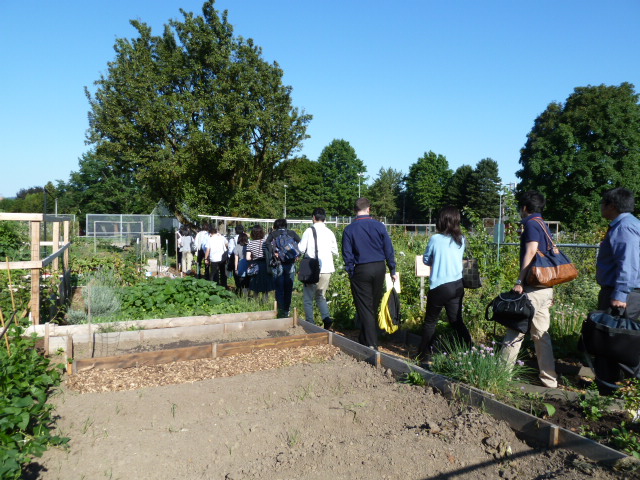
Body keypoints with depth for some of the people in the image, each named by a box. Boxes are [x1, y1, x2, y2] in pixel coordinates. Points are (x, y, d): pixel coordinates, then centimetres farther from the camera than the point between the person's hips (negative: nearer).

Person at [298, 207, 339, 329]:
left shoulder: (309, 231, -7)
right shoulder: (330, 232, 4)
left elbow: (301, 249, -7)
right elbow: (335, 252, 10)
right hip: (327, 269, 4)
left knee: (308, 298, 9)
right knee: (320, 296, 18)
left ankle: (310, 323, 7)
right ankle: (326, 318, -1)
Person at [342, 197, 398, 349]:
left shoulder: (349, 230, -6)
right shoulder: (379, 226, -2)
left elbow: (347, 255, -5)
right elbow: (389, 250, 0)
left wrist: (351, 274, 5)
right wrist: (392, 270, 8)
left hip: (361, 271, -3)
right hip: (379, 268, 3)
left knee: (365, 309, 4)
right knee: (374, 307, 17)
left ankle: (371, 345, 4)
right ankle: (365, 339, 32)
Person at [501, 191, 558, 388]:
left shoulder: (531, 224, -9)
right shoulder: (544, 225, 18)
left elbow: (531, 252, -20)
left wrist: (520, 281, -21)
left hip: (533, 288, -9)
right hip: (546, 288, 9)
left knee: (515, 331, -1)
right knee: (541, 333, 13)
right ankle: (549, 378, 17)